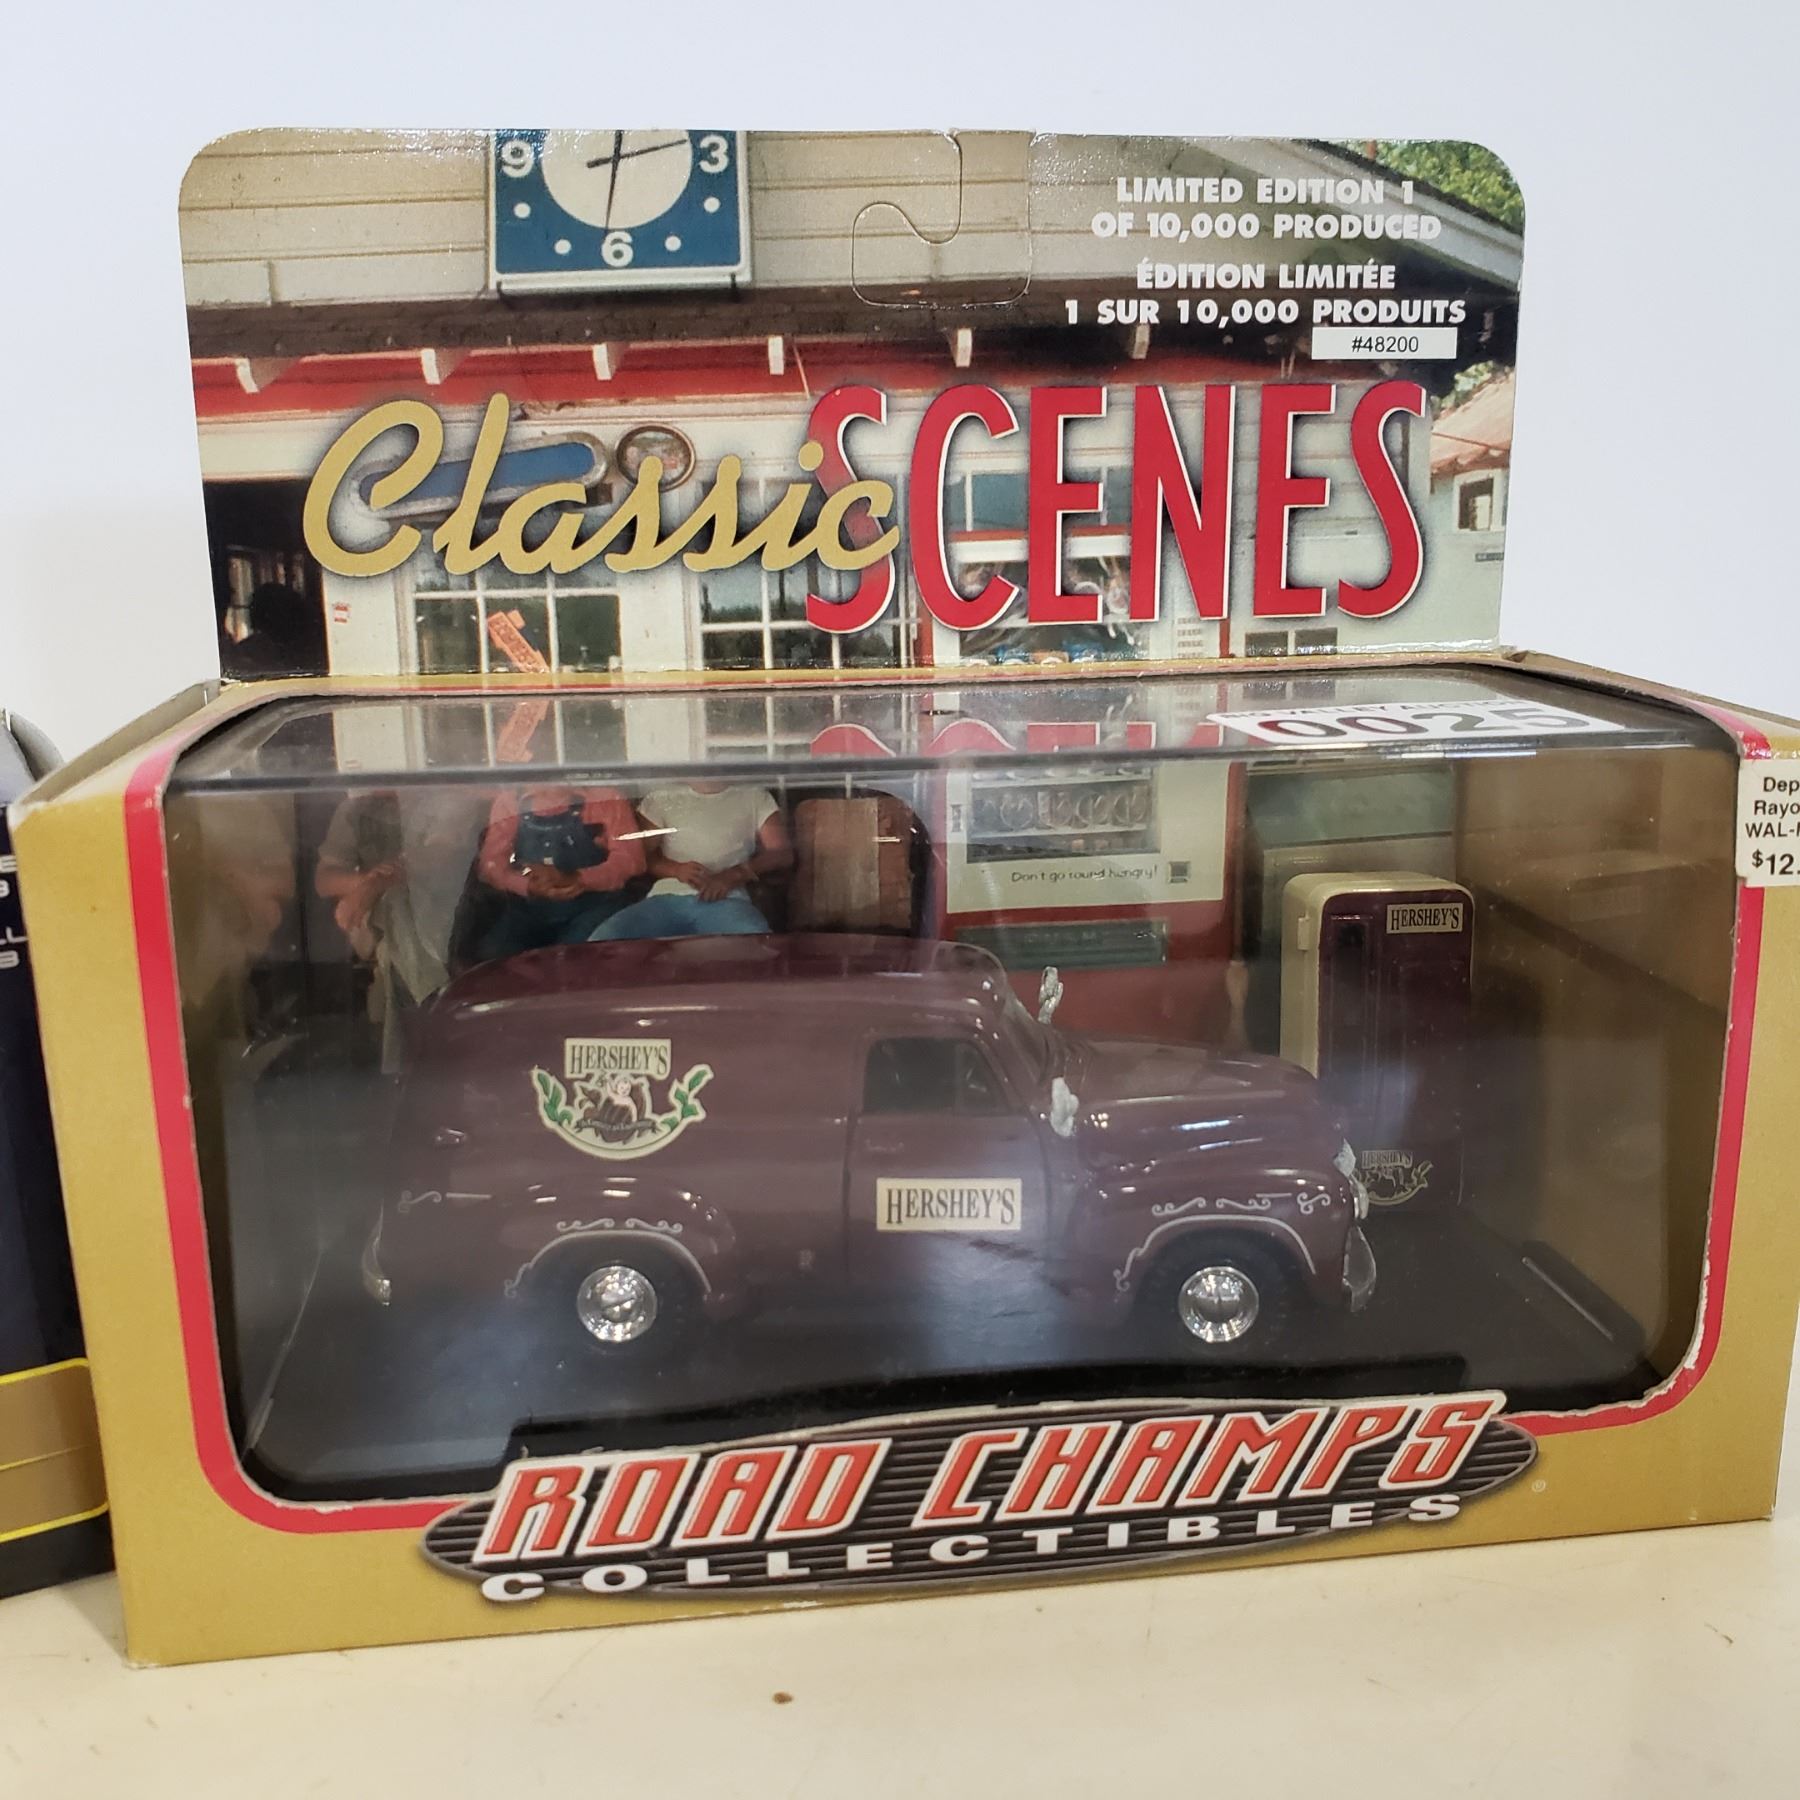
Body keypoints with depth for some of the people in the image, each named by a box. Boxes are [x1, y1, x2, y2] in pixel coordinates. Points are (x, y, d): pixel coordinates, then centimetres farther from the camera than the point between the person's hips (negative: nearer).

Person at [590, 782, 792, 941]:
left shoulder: (755, 797, 20)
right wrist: (675, 869, -7)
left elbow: (783, 855, 11)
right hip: (666, 897, 2)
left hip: (725, 899, -1)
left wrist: (734, 875, -7)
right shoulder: (661, 797, 22)